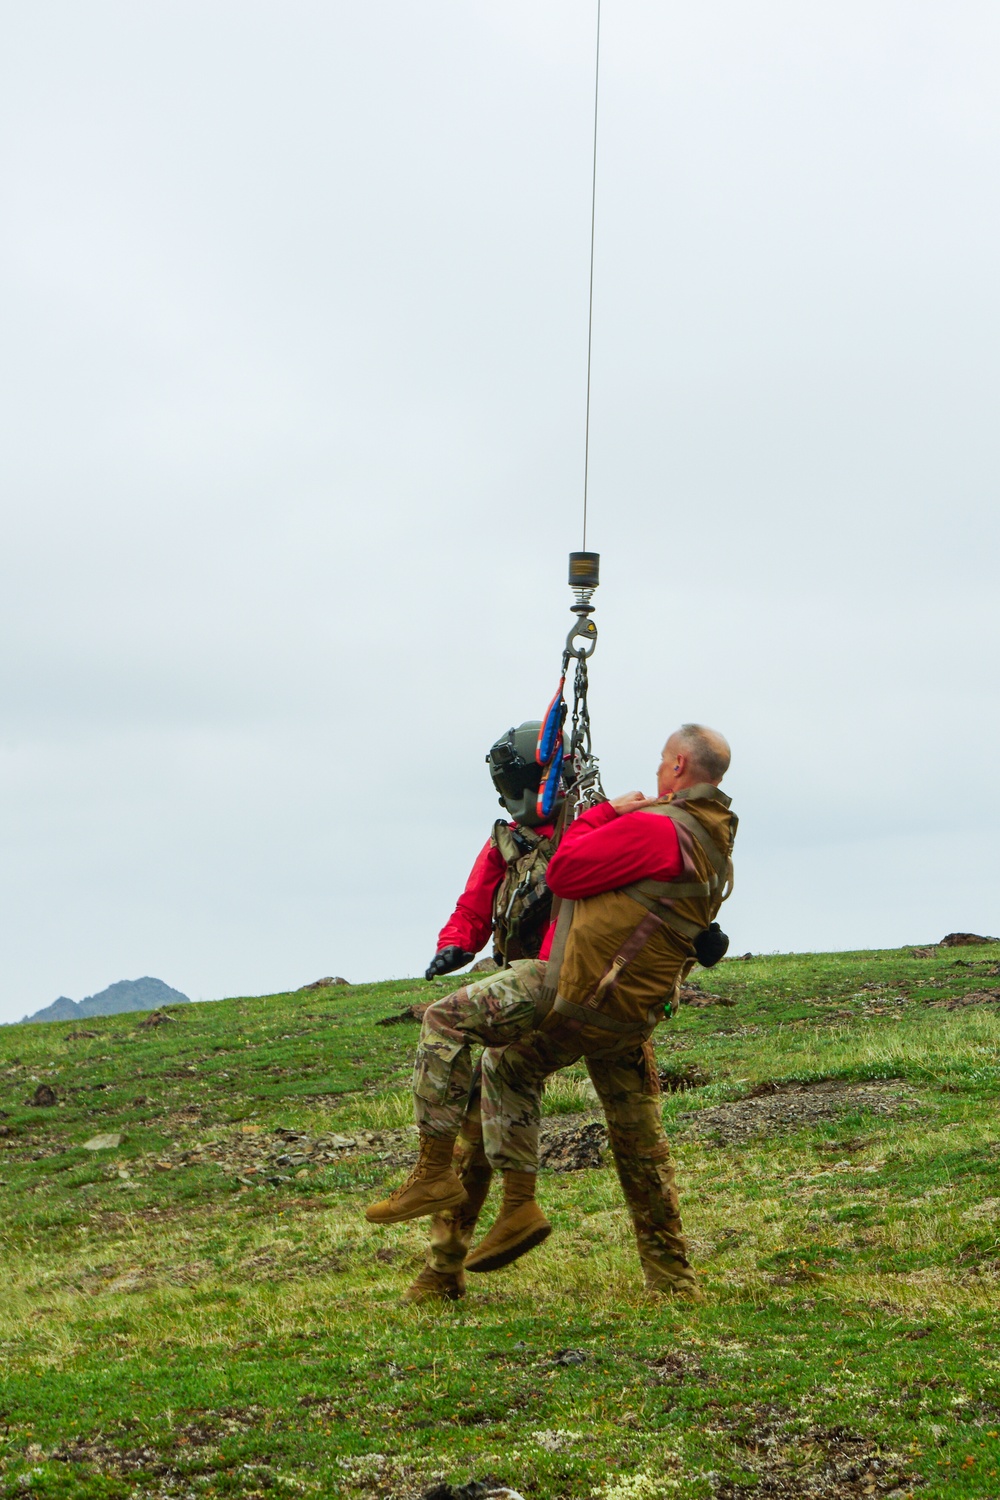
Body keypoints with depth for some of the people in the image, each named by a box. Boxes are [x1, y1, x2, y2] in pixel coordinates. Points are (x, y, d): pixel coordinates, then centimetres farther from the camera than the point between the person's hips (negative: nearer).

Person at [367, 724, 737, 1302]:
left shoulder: (654, 827, -17)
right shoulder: (717, 842, 13)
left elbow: (564, 872, -12)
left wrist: (607, 812, 2)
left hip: (581, 990, -9)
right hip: (634, 1011, 9)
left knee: (446, 1020, 0)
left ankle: (435, 1173, -1)